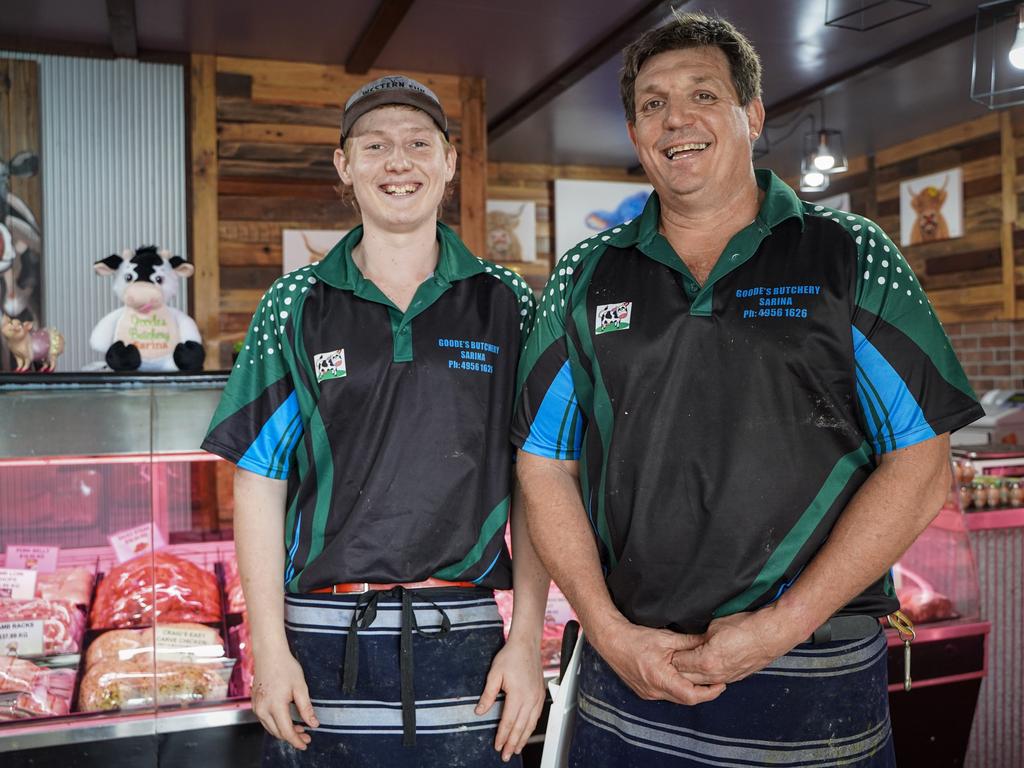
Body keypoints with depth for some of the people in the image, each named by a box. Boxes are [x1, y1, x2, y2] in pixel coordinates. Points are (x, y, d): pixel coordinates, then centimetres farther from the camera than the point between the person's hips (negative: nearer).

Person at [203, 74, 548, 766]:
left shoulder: (506, 305, 3)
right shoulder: (296, 306, 3)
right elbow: (259, 481, 2)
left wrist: (527, 639, -3)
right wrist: (270, 646, -3)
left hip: (464, 642, 0)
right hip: (322, 643, 1)